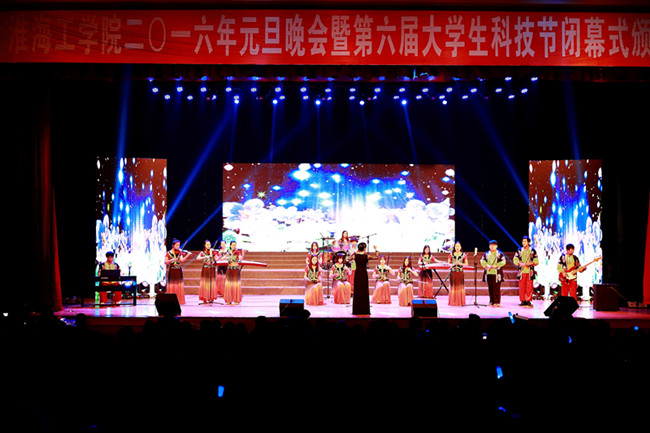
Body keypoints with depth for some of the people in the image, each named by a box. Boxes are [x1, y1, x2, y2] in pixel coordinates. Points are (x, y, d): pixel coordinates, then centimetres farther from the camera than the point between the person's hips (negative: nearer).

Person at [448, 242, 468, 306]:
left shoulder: (463, 255, 4)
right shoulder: (451, 254, 7)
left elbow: (466, 263, 4)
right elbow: (448, 262, 10)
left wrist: (461, 263, -14)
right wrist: (452, 264, -10)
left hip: (460, 272, -1)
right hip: (453, 272, 1)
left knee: (460, 287, -2)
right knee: (453, 287, 0)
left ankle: (460, 302, 2)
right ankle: (453, 302, 5)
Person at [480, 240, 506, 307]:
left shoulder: (500, 254, 5)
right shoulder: (486, 254, 15)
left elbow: (503, 262, -5)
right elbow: (482, 261, 6)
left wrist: (496, 266, -16)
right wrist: (487, 265, -12)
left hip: (496, 274, -4)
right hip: (488, 273, 4)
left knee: (496, 288, -6)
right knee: (490, 288, 6)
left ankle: (497, 302, -3)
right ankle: (491, 301, 14)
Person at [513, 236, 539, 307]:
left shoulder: (532, 251, 7)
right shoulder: (519, 250, 12)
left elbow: (536, 261, 4)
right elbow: (515, 260, 6)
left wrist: (530, 263, -13)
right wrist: (520, 263, -12)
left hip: (529, 272, -2)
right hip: (521, 272, 2)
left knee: (529, 287, -5)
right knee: (521, 287, 0)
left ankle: (528, 301, -1)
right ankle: (523, 301, 5)